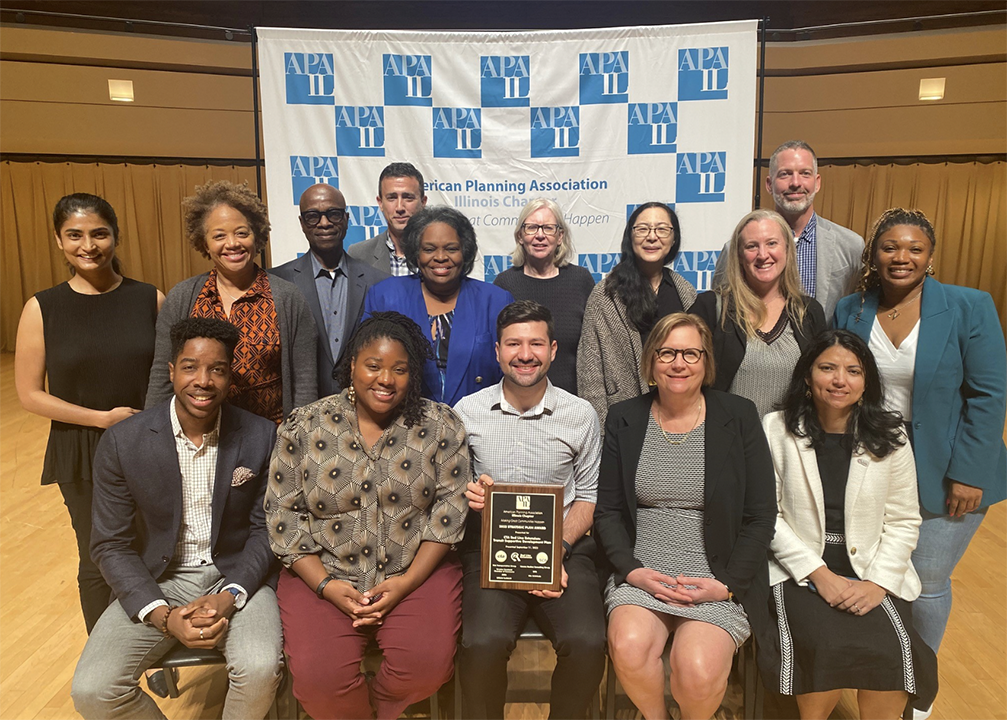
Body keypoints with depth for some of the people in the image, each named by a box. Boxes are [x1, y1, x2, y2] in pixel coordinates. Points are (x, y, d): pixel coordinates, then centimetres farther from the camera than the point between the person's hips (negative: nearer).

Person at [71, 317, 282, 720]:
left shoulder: (261, 437, -9)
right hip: (157, 582, 1)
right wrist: (162, 616, -15)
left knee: (261, 671, -27)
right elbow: (111, 545, -3)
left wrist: (229, 596, -17)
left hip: (236, 577, -1)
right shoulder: (122, 443, -9)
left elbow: (264, 529, -1)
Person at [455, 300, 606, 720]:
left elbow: (588, 496, 9)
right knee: (484, 643, -27)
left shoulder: (581, 415, 5)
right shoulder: (467, 411, 5)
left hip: (565, 546, 1)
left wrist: (558, 551, -6)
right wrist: (466, 495, -11)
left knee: (586, 644, -24)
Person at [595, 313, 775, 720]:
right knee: (628, 648, -25)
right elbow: (607, 511, 6)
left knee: (698, 670, -24)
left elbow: (761, 517, 1)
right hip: (641, 573, 2)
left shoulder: (739, 417, 1)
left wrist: (727, 584, -9)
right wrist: (631, 570, -9)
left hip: (719, 579, -1)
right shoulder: (624, 419, 6)